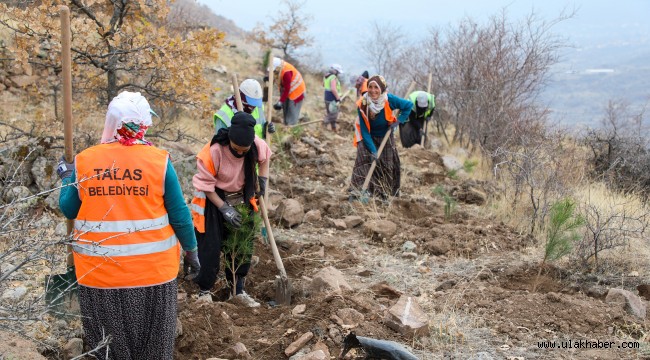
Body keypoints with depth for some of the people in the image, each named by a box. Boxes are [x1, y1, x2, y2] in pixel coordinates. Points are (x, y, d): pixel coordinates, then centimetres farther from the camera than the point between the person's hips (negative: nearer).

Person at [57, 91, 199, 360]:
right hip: (151, 268, -1)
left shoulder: (83, 161, -6)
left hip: (98, 271, 1)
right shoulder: (159, 161, -10)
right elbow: (179, 215, -5)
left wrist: (66, 179, 22)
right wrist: (192, 251, 8)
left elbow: (68, 210, 5)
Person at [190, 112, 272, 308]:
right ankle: (204, 290, 13)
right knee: (210, 247, -3)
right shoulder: (212, 152, -29)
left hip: (241, 200, 5)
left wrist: (262, 182, 2)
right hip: (213, 200, -4)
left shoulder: (257, 145, -17)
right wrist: (225, 209, -21)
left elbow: (264, 158, 10)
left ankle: (237, 288, 24)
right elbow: (206, 185, -20)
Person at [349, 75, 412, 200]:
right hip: (368, 137, -2)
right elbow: (364, 131, -25)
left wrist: (399, 120, -20)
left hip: (385, 137, 2)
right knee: (364, 158, -22)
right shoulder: (362, 104, -27)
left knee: (387, 164, 6)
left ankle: (384, 193, 24)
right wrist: (373, 150, -31)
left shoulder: (389, 99, -26)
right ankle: (356, 192, -24)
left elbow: (408, 105, -9)